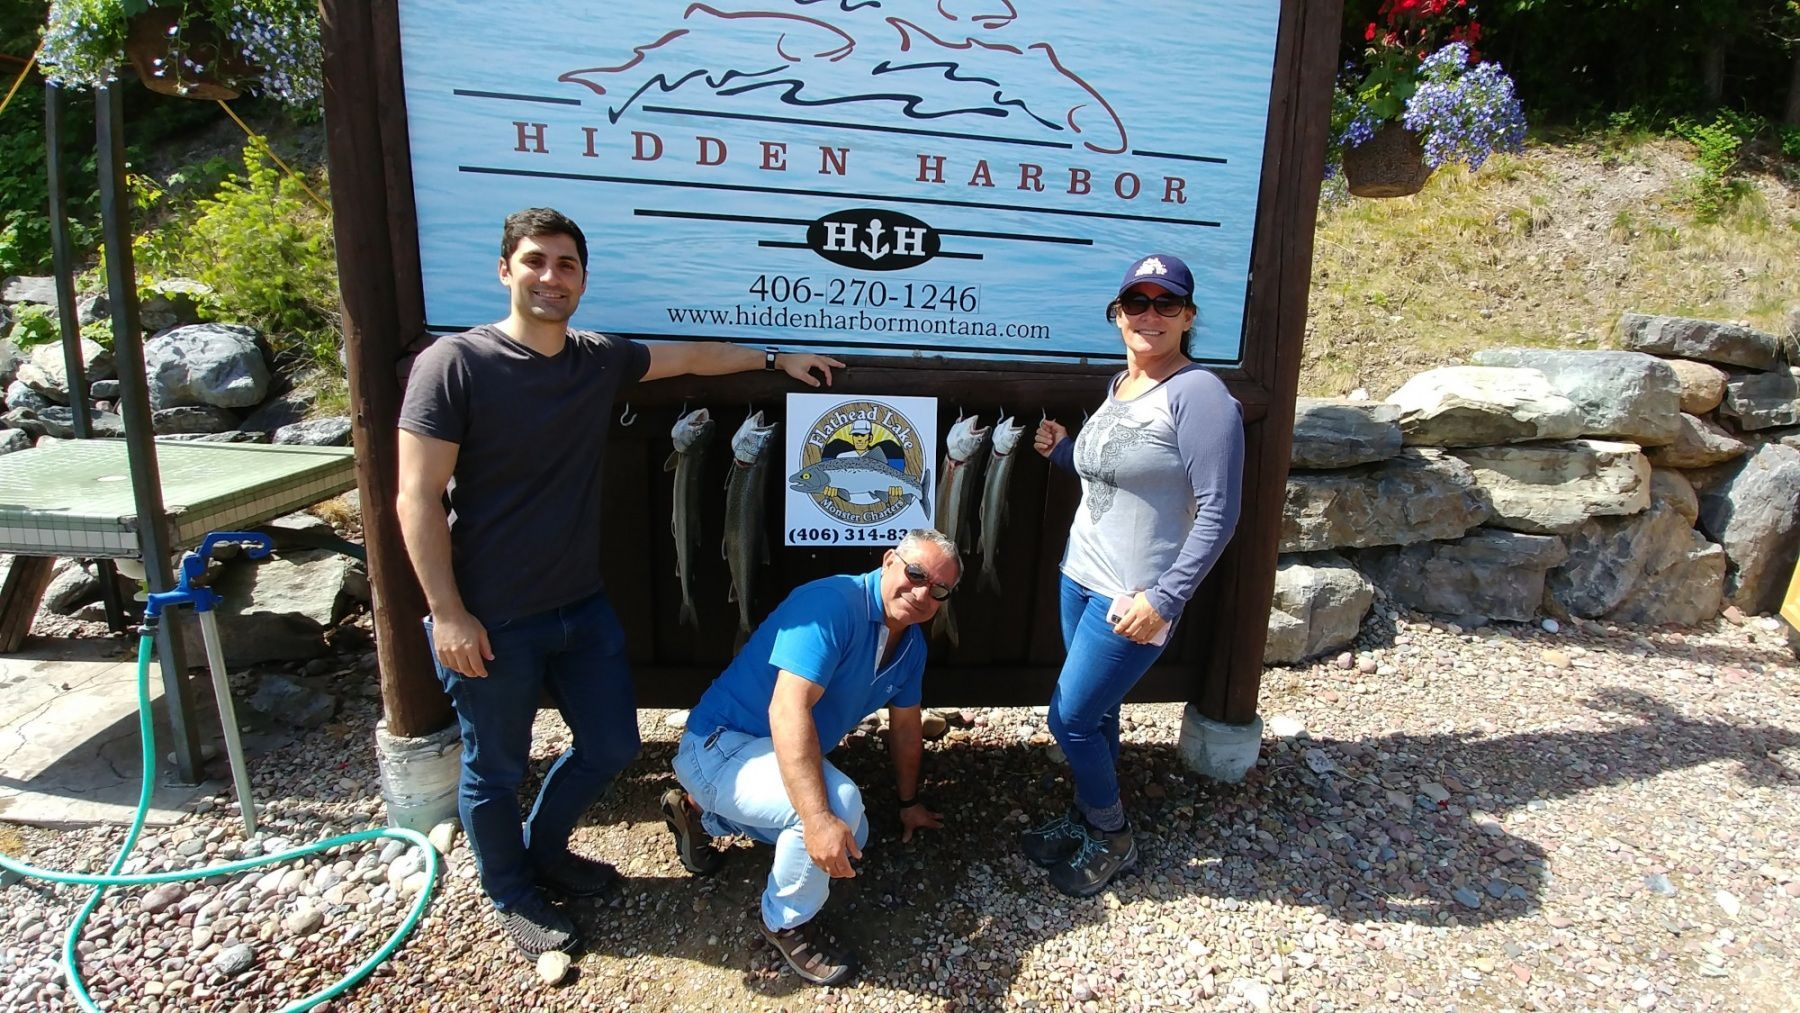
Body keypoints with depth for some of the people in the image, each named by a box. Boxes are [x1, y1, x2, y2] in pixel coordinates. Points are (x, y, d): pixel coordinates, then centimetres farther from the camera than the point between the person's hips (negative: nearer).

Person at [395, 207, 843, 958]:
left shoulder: (600, 360, 2)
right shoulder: (454, 364, -14)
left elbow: (693, 355, 18)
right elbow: (417, 499, -15)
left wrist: (776, 360, 24)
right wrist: (447, 613, -17)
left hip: (582, 606, 6)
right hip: (491, 620, -6)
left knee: (611, 744, 17)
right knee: (495, 769, 13)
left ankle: (544, 852, 45)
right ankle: (511, 896, 40)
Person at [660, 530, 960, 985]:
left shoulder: (911, 644, 2)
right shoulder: (833, 605, -28)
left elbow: (905, 725, 16)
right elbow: (788, 710, -37)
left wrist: (909, 802, 25)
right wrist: (818, 818, -43)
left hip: (780, 754, 10)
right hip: (719, 746, -10)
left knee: (849, 842, 18)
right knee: (838, 804, -31)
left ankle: (703, 812, 27)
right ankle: (789, 924, -2)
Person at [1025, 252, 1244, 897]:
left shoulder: (1198, 395, -16)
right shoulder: (1119, 385, 9)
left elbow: (1217, 513, -19)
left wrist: (1163, 600, -22)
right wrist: (1061, 450, 5)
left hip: (1135, 596, -7)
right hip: (1081, 575, 7)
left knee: (1071, 718, -1)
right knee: (1096, 712, 18)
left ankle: (1111, 839, 23)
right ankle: (1084, 819, 37)